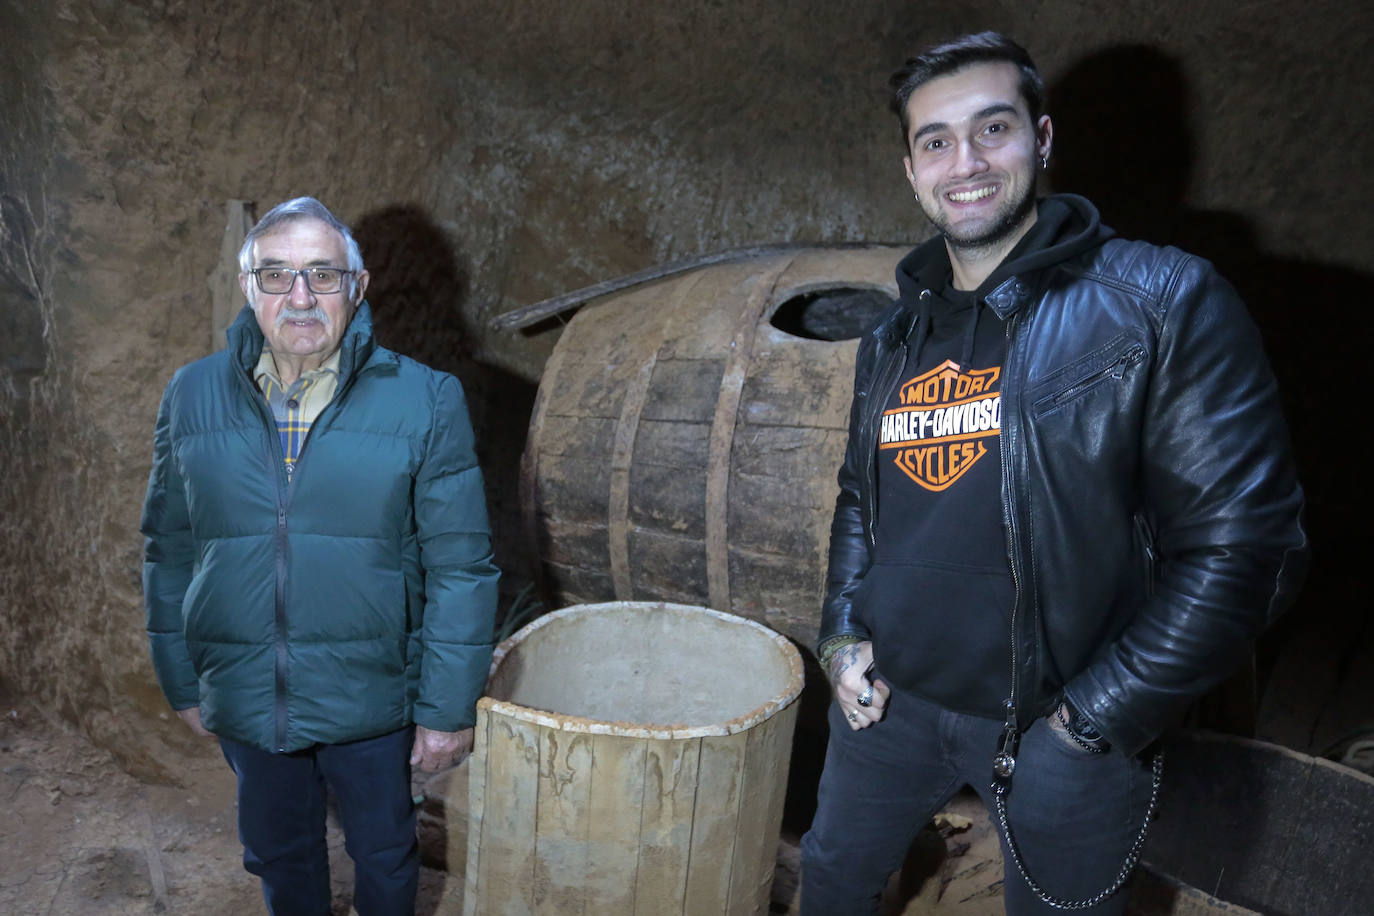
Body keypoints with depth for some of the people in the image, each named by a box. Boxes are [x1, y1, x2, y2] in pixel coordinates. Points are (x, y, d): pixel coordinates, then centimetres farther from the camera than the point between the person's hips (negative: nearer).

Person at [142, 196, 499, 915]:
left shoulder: (424, 400, -13)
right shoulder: (191, 396, -3)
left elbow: (459, 566, -11)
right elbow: (169, 552, 5)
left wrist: (448, 708, -11)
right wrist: (181, 683, 8)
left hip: (372, 701, -2)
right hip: (243, 701, 3)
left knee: (385, 856, 20)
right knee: (280, 856, 25)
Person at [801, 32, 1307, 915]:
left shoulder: (1164, 304, -13)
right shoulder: (894, 340, 5)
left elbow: (1241, 542, -15)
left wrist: (1099, 717, -14)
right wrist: (843, 630, 2)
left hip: (1062, 729, -4)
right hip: (886, 700, 5)